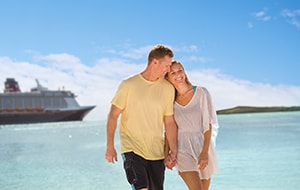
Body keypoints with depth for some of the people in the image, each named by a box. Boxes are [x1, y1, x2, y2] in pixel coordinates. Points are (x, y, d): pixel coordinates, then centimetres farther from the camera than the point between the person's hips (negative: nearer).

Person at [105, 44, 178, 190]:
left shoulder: (168, 88, 3)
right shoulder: (128, 85, -6)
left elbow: (169, 122, 6)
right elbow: (113, 115, -2)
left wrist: (173, 150, 1)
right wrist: (110, 146, -4)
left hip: (157, 152, 4)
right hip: (132, 149, -4)